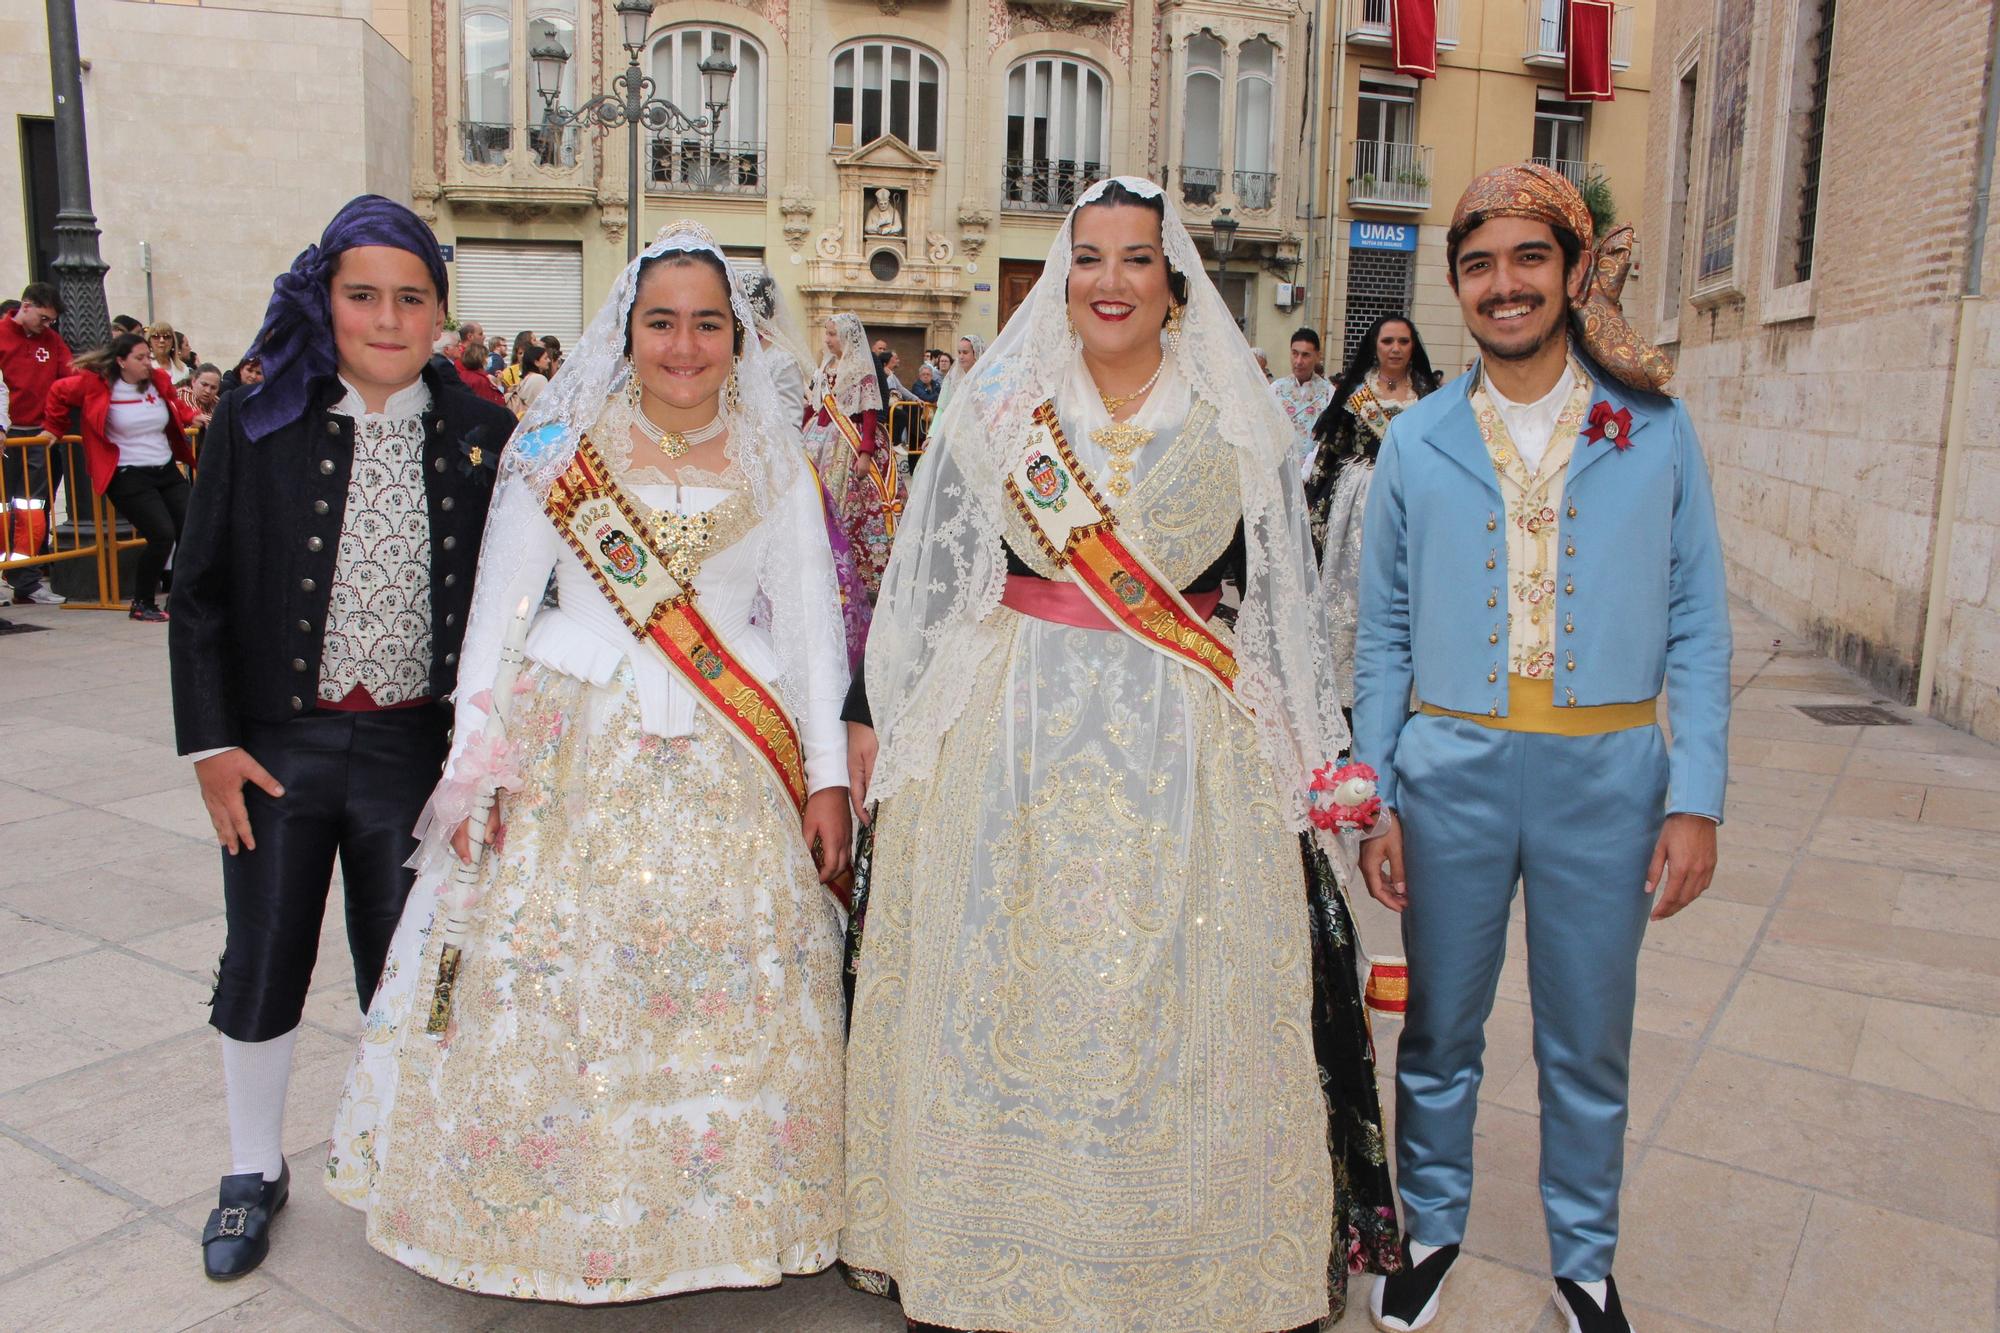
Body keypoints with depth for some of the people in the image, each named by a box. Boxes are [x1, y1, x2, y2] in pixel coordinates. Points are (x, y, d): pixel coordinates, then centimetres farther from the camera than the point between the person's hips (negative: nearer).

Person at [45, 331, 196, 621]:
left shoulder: (159, 380, 6)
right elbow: (59, 392, 7)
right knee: (162, 534, -17)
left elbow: (176, 405, 26)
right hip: (129, 476, -6)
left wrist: (193, 417, 7)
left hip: (167, 470, 6)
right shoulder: (95, 385, -8)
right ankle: (142, 603, 0)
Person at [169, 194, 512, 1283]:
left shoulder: (483, 437, -2)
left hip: (416, 745, 0)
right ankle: (253, 1171, 37)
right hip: (277, 745, 0)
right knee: (261, 970, 14)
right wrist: (210, 742, -4)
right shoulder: (254, 427, -4)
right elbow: (199, 594, 0)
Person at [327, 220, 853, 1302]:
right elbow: (497, 613, 3)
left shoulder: (775, 467, 8)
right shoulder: (559, 451, 4)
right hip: (574, 756, 0)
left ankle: (717, 1214, 21)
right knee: (553, 991, 1)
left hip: (734, 769, 1)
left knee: (739, 1000, 1)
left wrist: (828, 776, 0)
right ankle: (559, 1221, 21)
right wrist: (472, 766, -5)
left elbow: (810, 624, 7)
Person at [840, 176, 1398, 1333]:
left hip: (1187, 753, 0)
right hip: (1008, 741, 1)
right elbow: (926, 581, 6)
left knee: (1175, 1004, 4)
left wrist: (1311, 751, 6)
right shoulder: (995, 410, 5)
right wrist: (875, 716, 5)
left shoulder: (1238, 427, 5)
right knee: (999, 996, 6)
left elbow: (1283, 607, 8)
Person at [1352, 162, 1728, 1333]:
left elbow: (1697, 627, 1)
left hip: (1607, 775, 0)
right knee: (1440, 1031, 13)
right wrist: (1372, 798, 0)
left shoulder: (1656, 430, 1)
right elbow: (1386, 638, 5)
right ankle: (1431, 1225, 36)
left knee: (1589, 1046, 13)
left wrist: (1697, 798, -6)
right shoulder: (1417, 442, 3)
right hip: (1451, 771, 1)